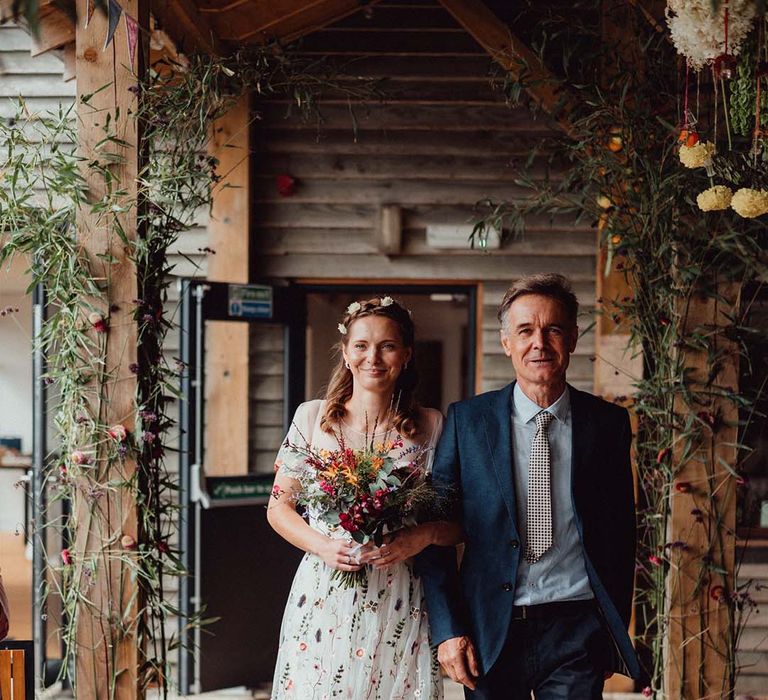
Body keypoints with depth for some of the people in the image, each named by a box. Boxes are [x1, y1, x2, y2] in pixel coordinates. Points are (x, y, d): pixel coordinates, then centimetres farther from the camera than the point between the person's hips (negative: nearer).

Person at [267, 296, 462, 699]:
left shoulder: (431, 427, 3)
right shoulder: (312, 417, 4)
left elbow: (460, 522, 5)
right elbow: (279, 506, 7)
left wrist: (425, 535, -16)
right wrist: (322, 545, -11)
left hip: (398, 603, 0)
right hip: (323, 599, 0)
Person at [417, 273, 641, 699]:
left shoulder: (608, 423, 4)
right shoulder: (467, 420, 1)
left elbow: (620, 533, 9)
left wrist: (616, 633, 10)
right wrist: (447, 630, -6)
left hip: (578, 632, 0)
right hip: (490, 632, 0)